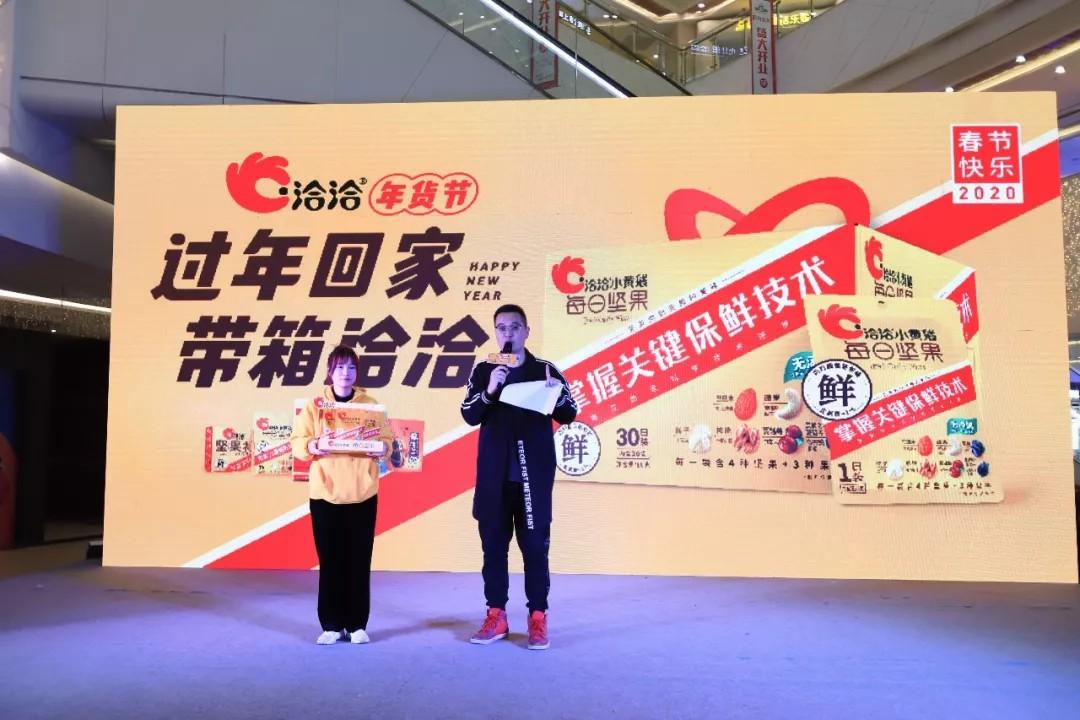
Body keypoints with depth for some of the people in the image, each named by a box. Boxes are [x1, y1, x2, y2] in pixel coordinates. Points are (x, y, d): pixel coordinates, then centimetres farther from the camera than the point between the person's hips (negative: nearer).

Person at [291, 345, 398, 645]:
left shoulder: (371, 404, 6)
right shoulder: (315, 405, 4)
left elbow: (387, 439, 6)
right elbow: (297, 442, 1)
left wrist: (382, 447, -16)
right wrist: (314, 445, -20)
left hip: (363, 493, 0)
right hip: (325, 492, 0)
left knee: (359, 560, 3)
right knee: (330, 560, 2)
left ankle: (357, 625, 13)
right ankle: (331, 625, 12)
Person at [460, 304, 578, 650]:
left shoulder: (545, 370, 3)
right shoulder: (483, 371, 6)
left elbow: (569, 416, 2)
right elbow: (470, 416, -3)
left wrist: (558, 395, -18)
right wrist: (489, 391, -20)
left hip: (534, 475, -2)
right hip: (494, 474, 2)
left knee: (535, 546, 1)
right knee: (493, 544, 7)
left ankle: (538, 619, 9)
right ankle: (496, 616, 17)